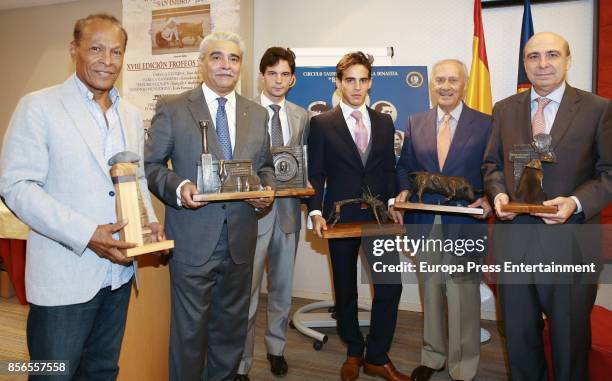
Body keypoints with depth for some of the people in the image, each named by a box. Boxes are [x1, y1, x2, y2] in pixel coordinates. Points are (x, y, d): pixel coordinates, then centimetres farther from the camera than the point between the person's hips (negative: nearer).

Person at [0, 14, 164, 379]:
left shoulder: (131, 114, 10)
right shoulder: (39, 106, -7)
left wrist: (150, 219, -2)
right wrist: (86, 234, -21)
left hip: (119, 271, 5)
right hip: (65, 276, -5)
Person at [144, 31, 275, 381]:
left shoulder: (257, 114, 9)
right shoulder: (172, 109, -2)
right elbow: (151, 165, -1)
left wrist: (266, 190, -5)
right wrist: (178, 187, -19)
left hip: (240, 238, 4)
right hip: (193, 238, -3)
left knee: (232, 326, 19)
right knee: (189, 329, 9)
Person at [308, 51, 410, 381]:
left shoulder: (384, 123, 10)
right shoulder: (321, 124, 0)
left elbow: (389, 169, 11)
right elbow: (315, 175, -3)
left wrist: (393, 203, -2)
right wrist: (316, 212, -13)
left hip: (379, 217, 3)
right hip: (340, 218, -2)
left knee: (390, 286, -1)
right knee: (345, 290, 11)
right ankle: (354, 352, 33)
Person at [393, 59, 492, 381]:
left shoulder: (485, 124, 0)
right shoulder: (415, 123, 7)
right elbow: (405, 166, 12)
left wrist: (488, 200, -16)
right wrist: (404, 190, -6)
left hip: (464, 224, -3)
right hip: (424, 222, 3)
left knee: (463, 298, 6)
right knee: (430, 292, 17)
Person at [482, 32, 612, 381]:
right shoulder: (504, 109, 6)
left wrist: (576, 203, -20)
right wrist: (498, 193, -8)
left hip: (571, 246, -2)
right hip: (515, 242, 3)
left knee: (570, 336, 15)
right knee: (519, 334, 18)